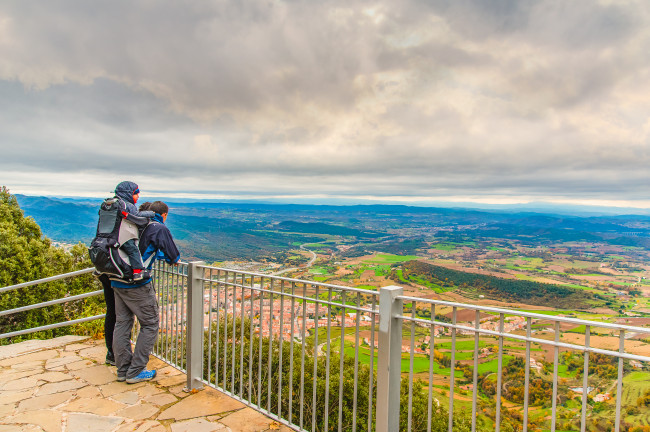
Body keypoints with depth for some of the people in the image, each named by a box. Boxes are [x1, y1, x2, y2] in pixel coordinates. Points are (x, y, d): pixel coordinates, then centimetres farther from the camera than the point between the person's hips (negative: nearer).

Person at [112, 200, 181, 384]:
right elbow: (174, 257, -3)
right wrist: (173, 260, 18)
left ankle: (123, 369, 22)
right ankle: (135, 372, 8)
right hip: (137, 285, -7)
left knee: (121, 323, 14)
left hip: (117, 282, 8)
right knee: (150, 325, 5)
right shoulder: (159, 228, -7)